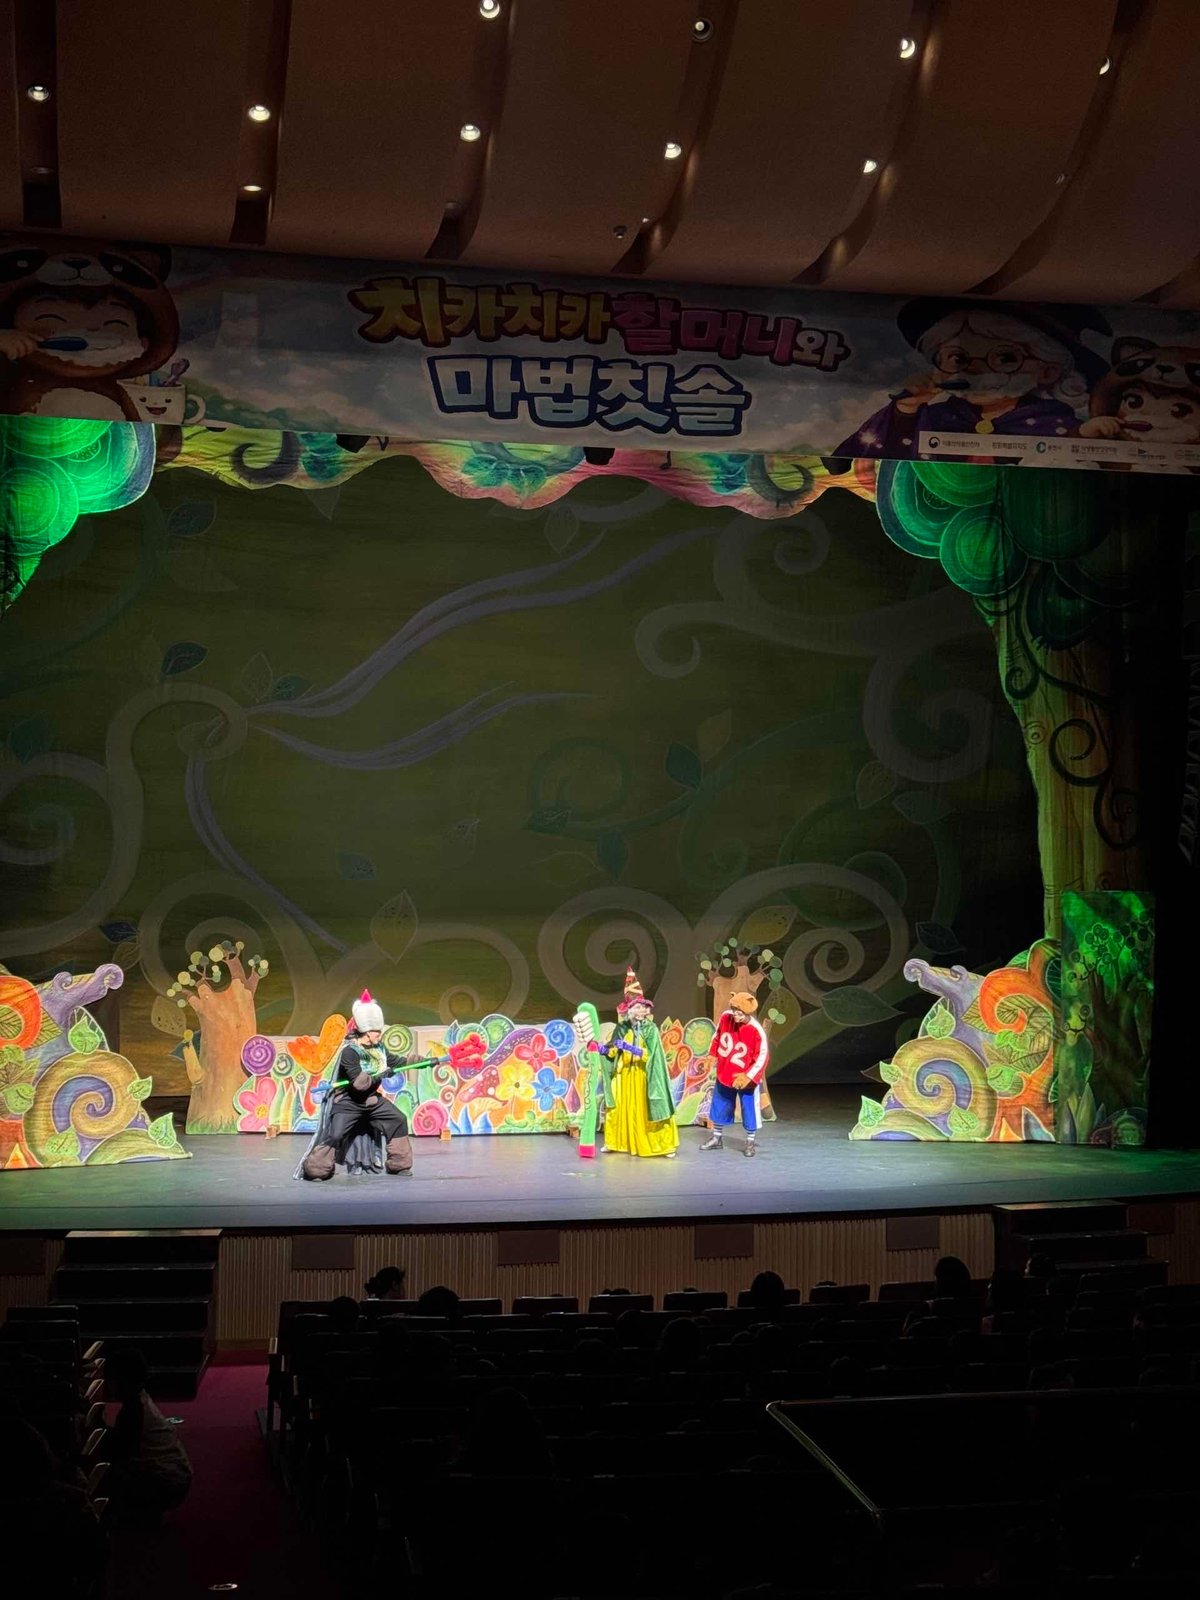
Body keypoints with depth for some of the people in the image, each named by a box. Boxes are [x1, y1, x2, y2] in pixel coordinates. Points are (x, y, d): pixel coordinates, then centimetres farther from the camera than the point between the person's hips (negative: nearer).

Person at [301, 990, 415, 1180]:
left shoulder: (378, 1047, -1)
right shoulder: (350, 1052, -26)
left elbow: (395, 1061, 14)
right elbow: (360, 1082, -33)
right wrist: (381, 1076, -23)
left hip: (373, 1100, 8)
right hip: (348, 1102, -8)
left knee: (398, 1121, 7)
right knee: (335, 1135, -17)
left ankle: (399, 1164, 16)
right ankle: (315, 1170, -5)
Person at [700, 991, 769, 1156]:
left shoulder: (757, 1031, -27)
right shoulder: (725, 1017, -14)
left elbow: (762, 1058, -21)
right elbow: (717, 1036, 6)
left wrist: (748, 1077, -25)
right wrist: (712, 1056, 10)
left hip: (745, 1079, -5)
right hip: (724, 1074, 5)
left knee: (749, 1110, 6)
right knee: (720, 1105, 19)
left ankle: (750, 1142, 24)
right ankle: (717, 1137, 37)